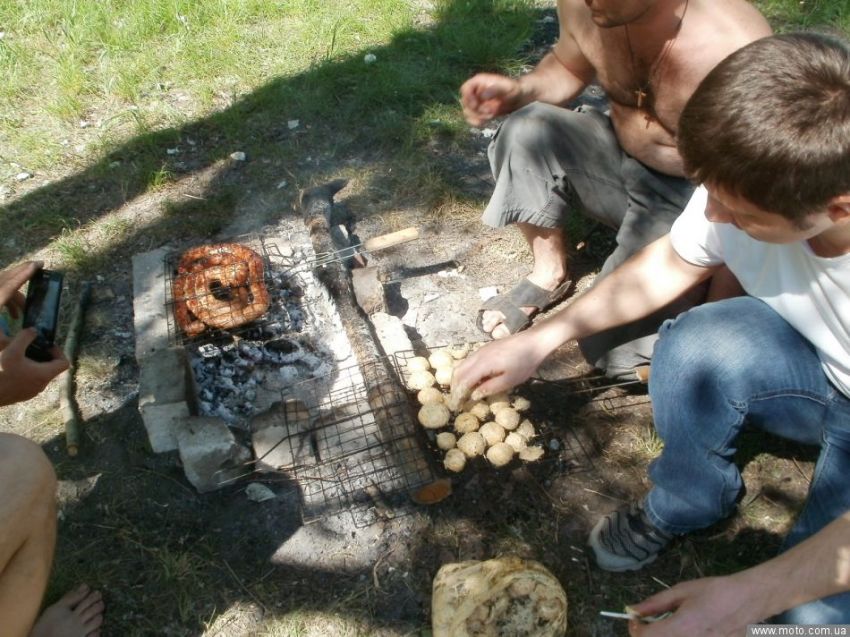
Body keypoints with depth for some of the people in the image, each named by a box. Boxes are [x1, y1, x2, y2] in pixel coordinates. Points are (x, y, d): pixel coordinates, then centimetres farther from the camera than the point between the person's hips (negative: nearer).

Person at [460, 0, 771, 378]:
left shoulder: (734, 47, -31)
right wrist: (517, 91, -15)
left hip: (691, 195, -5)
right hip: (620, 156, 5)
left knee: (614, 347, -20)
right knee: (525, 131, -23)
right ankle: (550, 275, -1)